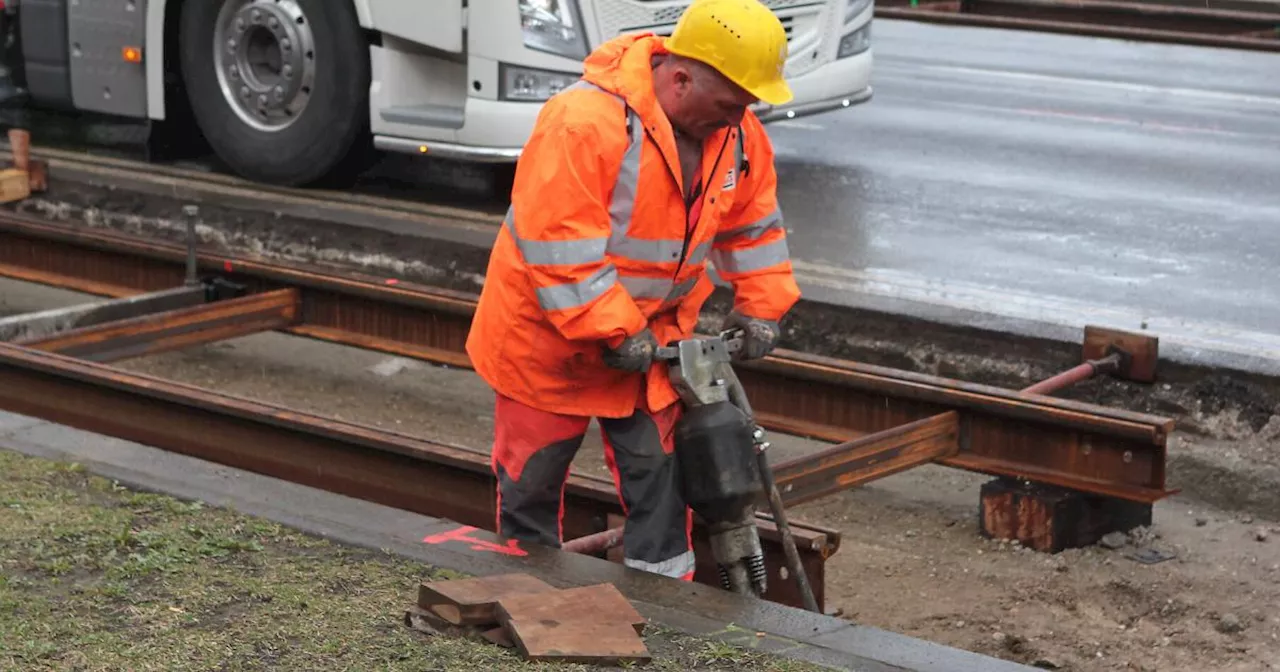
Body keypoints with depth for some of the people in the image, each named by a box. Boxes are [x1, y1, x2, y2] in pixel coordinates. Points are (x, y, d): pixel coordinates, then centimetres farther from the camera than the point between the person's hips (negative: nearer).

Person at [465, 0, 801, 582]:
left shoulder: (737, 135, -6)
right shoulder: (583, 122, -31)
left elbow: (752, 225, 9)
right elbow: (557, 243, -31)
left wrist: (761, 308, 3)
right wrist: (615, 333, -27)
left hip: (650, 337, 5)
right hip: (549, 334, -5)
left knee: (657, 473, 7)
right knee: (531, 479, 10)